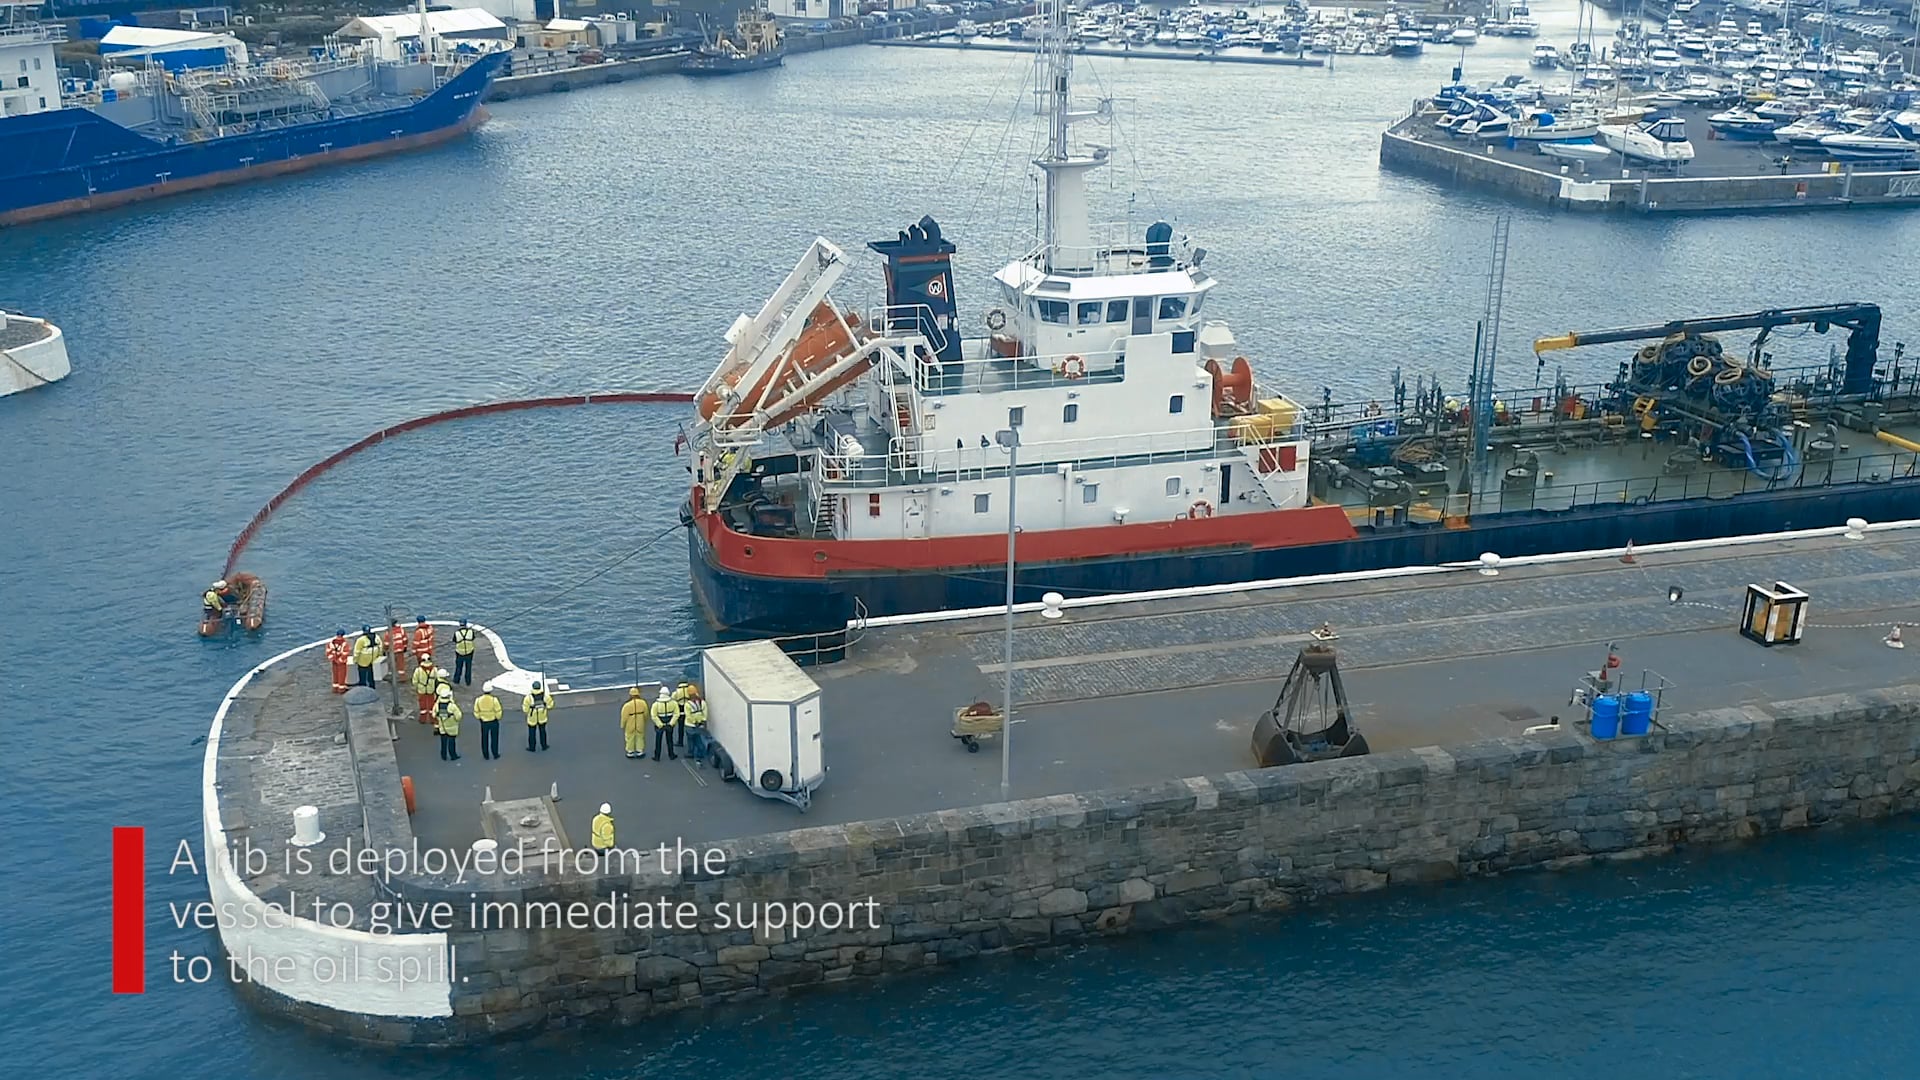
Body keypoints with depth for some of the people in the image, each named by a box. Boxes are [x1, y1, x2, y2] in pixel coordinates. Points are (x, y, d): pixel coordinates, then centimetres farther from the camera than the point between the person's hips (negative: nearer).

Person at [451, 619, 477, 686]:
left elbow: (454, 641, -4)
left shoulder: (456, 633, -17)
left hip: (460, 653, 0)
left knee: (458, 667, 21)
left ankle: (456, 680, 34)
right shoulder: (470, 631, -15)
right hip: (469, 652, 0)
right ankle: (468, 682, 27)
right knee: (468, 668, 18)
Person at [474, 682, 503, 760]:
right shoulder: (494, 700, -24)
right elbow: (498, 712, -15)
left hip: (483, 722, 2)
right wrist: (498, 717, 7)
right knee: (494, 738, 16)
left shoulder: (478, 700, -18)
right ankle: (495, 754, 26)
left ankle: (486, 755, 26)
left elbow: (476, 713, -7)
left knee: (484, 739, 17)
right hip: (494, 722, -2)